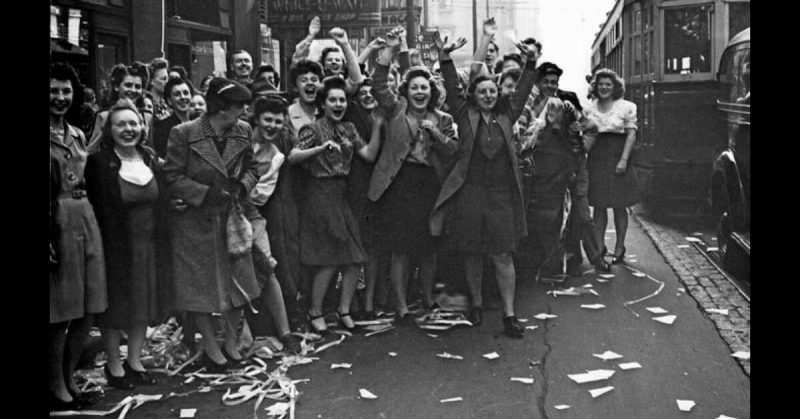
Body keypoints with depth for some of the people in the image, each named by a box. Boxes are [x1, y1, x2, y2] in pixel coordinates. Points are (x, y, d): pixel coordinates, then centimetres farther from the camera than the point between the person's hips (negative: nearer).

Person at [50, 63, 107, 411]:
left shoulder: (78, 136, 15)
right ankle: (56, 386, 15)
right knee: (63, 312, -1)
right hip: (57, 222, -7)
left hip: (85, 218, 7)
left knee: (88, 310, 9)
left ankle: (69, 378, 25)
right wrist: (48, 237, -18)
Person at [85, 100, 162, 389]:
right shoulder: (99, 162, -12)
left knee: (143, 303, 13)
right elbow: (95, 208, -13)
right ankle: (114, 365, 23)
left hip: (146, 244, 5)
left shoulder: (149, 158, 4)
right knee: (115, 306, 7)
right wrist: (100, 244, -16)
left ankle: (134, 361, 29)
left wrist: (159, 241, 6)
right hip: (115, 245, -5)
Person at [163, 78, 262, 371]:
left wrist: (242, 186, -10)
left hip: (231, 218, 4)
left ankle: (231, 343, 30)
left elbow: (251, 168, 11)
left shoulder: (243, 132, 0)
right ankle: (211, 349, 23)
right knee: (200, 288, 5)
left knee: (237, 283, 10)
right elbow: (172, 178, -12)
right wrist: (205, 193, -20)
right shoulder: (183, 134, -14)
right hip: (195, 222, -4)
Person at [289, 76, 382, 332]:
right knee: (329, 261, -7)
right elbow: (292, 157, -17)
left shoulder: (348, 129, 13)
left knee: (354, 259, 3)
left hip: (342, 195, 6)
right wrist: (322, 147, -27)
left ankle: (344, 309, 19)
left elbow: (369, 155, 3)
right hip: (320, 195, -6)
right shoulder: (313, 129, -5)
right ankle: (315, 312, 11)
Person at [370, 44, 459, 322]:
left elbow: (454, 151, 2)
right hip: (399, 184, -3)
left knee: (429, 248, 11)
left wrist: (436, 133, -12)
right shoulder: (396, 110, 4)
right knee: (401, 249, -1)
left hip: (431, 185, 3)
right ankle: (401, 304, 8)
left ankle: (428, 298, 30)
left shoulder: (443, 120, 11)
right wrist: (389, 50, -17)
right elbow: (379, 86, -10)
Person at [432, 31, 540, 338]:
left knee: (503, 256, 0)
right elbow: (451, 89, -5)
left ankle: (509, 314, 6)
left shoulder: (506, 116, 9)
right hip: (468, 193, -1)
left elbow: (523, 91, 7)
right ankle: (476, 303, 28)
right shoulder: (465, 116, 4)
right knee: (472, 253, 10)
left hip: (501, 195, 1)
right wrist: (445, 57, -15)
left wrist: (531, 63, -5)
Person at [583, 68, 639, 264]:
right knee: (599, 206, 4)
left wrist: (623, 160, -13)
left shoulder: (627, 107, 0)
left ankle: (619, 248, 12)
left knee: (619, 206, 2)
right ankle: (599, 246, 12)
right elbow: (587, 136, 11)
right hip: (596, 159, 3)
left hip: (618, 158, -3)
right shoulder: (589, 109, 10)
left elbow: (631, 134, -4)